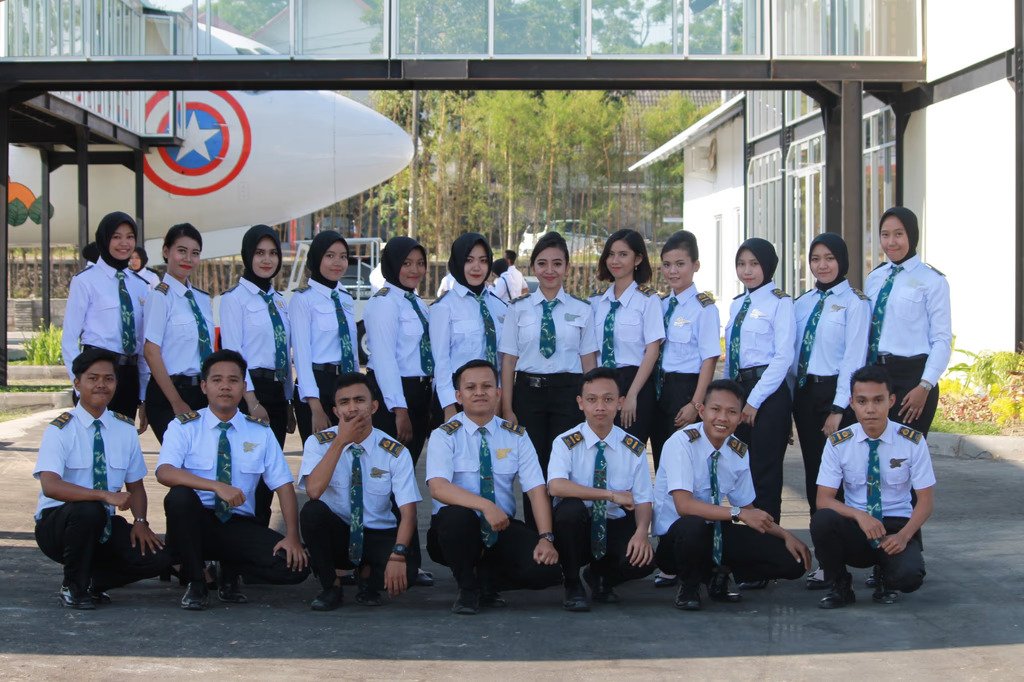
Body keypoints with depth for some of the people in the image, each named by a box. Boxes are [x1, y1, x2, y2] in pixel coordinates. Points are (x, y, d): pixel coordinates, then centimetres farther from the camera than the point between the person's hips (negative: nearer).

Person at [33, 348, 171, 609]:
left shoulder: (125, 429, 4)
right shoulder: (60, 429, -12)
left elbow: (135, 485, 9)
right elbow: (50, 486, -27)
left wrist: (140, 521, -12)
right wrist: (104, 495, -39)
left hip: (104, 525, 4)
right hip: (56, 523, -4)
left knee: (157, 557, -19)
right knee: (89, 510, -38)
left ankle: (93, 581, 7)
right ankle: (72, 587, -12)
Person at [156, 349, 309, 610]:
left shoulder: (261, 432, 6)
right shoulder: (184, 427, -3)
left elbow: (283, 485, 2)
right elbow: (164, 472, -21)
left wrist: (292, 536, -13)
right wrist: (217, 486, -35)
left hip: (240, 526, 2)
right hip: (196, 522, -2)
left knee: (295, 565, -22)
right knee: (179, 496, -36)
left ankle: (229, 574, 11)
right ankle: (195, 584, -14)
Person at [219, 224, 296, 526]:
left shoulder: (279, 300, 17)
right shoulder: (235, 297, -5)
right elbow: (232, 353, -12)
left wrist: (288, 403, 15)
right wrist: (252, 402, -18)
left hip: (276, 391, 7)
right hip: (250, 391, -7)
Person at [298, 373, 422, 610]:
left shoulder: (395, 453, -8)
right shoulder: (319, 443, -8)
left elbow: (408, 510, -15)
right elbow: (314, 491, -26)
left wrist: (398, 555, -31)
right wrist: (341, 441, -25)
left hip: (379, 536, -1)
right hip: (335, 534, 1)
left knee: (404, 572, -32)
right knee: (312, 511, -32)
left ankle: (368, 574, 7)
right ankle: (331, 586, -9)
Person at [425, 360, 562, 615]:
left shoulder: (516, 436, 5)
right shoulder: (444, 436, -5)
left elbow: (537, 489, -4)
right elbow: (438, 488, -22)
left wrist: (546, 538, -20)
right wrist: (485, 505, -37)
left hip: (503, 528, 2)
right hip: (456, 528, -2)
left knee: (547, 568, -24)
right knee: (455, 515, -38)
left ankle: (487, 581, 7)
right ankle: (467, 589, -10)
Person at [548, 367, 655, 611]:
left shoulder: (634, 449, 0)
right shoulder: (566, 443, -8)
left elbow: (643, 502, -3)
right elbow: (556, 486, -27)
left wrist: (642, 532, -25)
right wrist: (611, 495, -31)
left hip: (616, 527, 2)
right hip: (576, 526, -2)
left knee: (644, 559, -28)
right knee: (571, 507, -35)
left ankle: (599, 576, 10)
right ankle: (573, 586, -12)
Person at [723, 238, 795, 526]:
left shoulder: (779, 302, -6)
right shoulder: (737, 304, 16)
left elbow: (784, 356, -13)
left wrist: (755, 400, -15)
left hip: (768, 391, -7)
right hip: (737, 389, 7)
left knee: (765, 473, -4)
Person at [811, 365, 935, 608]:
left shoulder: (913, 442, -6)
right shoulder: (838, 443, -5)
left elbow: (926, 501, -4)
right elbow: (824, 500, -7)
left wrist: (903, 536, -22)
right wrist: (859, 515, -27)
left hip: (897, 526, -1)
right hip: (855, 526, 1)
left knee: (910, 574, -33)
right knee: (822, 519, -32)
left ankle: (886, 583, 7)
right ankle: (839, 586, -7)